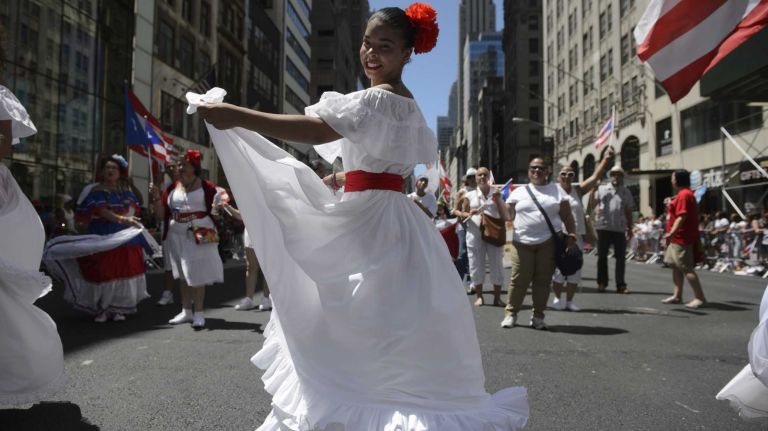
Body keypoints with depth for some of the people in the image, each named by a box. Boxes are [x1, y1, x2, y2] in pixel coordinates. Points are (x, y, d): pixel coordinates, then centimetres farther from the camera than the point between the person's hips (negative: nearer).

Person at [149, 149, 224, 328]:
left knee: (197, 275, -4)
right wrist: (156, 197, -6)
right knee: (183, 275, 13)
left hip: (199, 236, -5)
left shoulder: (206, 187, -3)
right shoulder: (172, 189, 10)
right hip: (177, 236, 5)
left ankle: (199, 313, 5)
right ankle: (186, 311, 25)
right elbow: (162, 214, 8)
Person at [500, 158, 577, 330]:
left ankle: (538, 316, 14)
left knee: (543, 280, 3)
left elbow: (567, 216, 8)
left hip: (549, 242, 0)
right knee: (519, 280, -1)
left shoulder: (556, 190, 10)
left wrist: (572, 236, 0)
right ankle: (511, 313, 12)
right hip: (522, 242, 0)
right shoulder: (519, 192, 11)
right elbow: (508, 216, 7)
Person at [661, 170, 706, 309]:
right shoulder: (685, 194, 17)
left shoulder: (684, 195, -16)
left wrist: (671, 233, -28)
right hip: (677, 238, 11)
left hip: (682, 239, -11)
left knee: (686, 268, -9)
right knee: (676, 266, 13)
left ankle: (700, 297, -5)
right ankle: (677, 295, 17)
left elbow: (681, 217, -25)